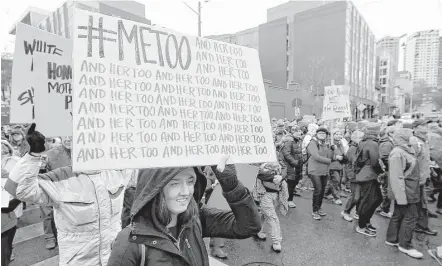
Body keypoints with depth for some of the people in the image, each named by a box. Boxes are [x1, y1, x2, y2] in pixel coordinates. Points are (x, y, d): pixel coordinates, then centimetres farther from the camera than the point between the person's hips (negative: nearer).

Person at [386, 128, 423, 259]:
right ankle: (405, 245, 12)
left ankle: (391, 239, 28)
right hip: (405, 192, -10)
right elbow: (397, 177, -24)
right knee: (411, 216, -1)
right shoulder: (397, 153, -21)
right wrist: (402, 196, -24)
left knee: (398, 215, 16)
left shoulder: (405, 151, 11)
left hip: (410, 191, 10)